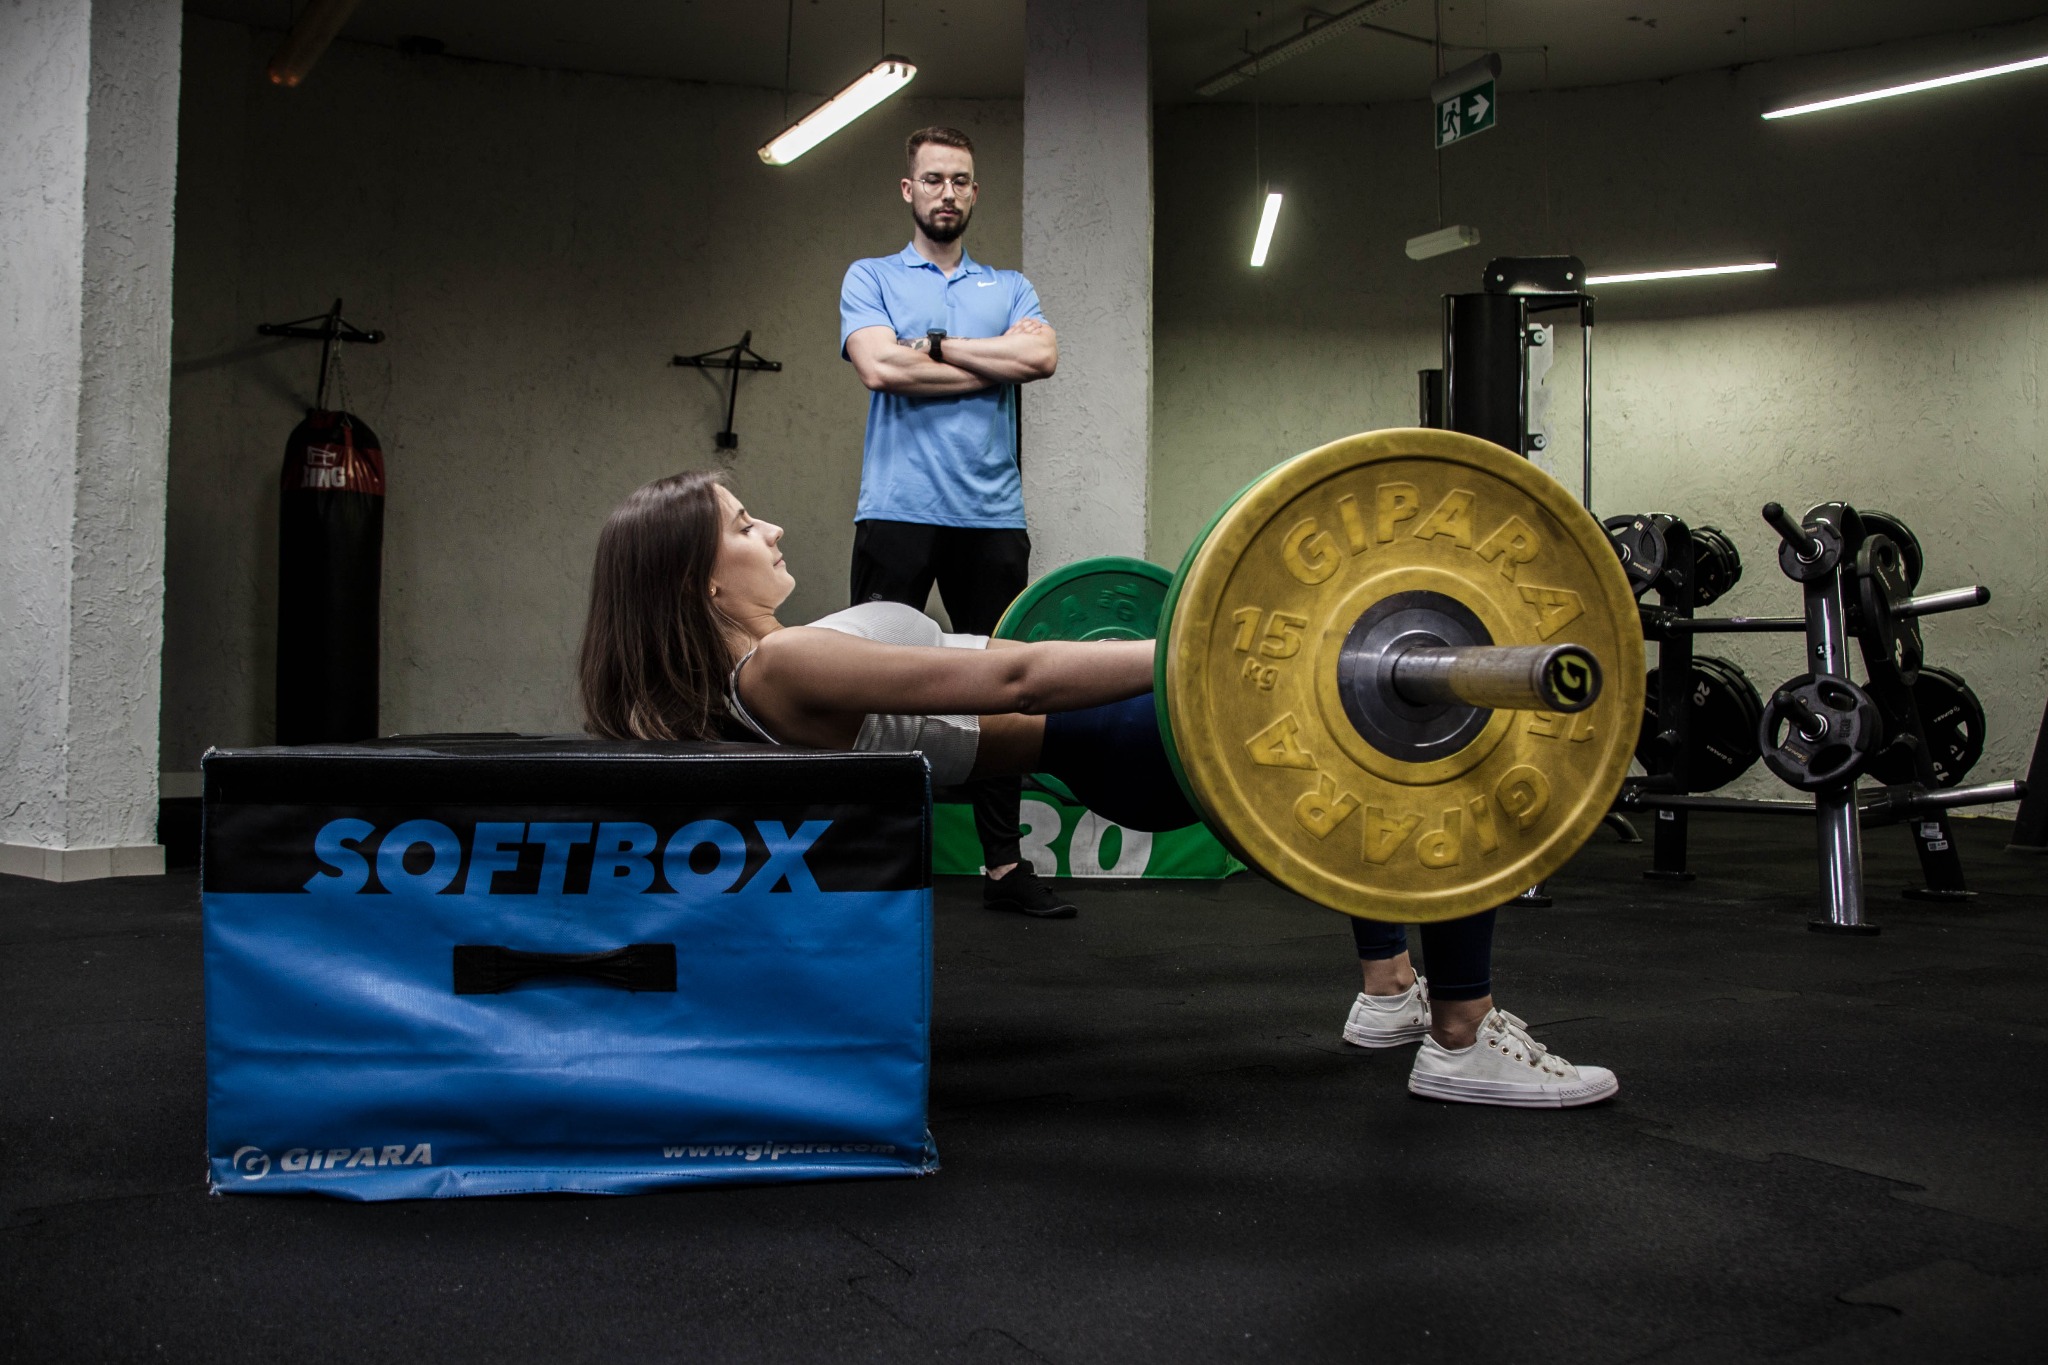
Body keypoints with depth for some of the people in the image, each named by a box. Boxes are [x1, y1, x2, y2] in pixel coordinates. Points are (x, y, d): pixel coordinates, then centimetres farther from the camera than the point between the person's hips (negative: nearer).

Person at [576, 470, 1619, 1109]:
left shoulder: (750, 675, 9)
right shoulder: (784, 664, -21)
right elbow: (1014, 680, -26)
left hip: (1097, 744, 10)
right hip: (1137, 752, -10)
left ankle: (1390, 992, 30)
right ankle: (1465, 1044, -3)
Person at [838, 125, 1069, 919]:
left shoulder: (1010, 288, 17)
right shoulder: (872, 279, 10)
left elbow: (1042, 357, -4)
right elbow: (879, 367, -10)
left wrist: (934, 345, -4)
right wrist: (995, 362, -3)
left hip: (993, 517, 3)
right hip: (898, 511, -3)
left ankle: (1004, 864, 11)